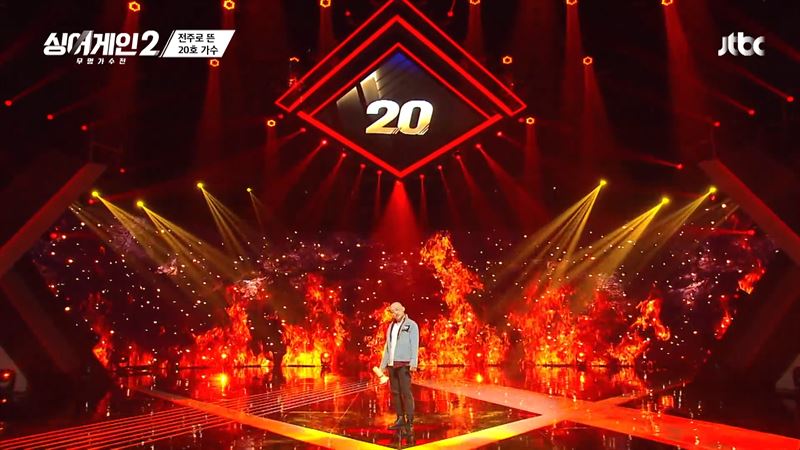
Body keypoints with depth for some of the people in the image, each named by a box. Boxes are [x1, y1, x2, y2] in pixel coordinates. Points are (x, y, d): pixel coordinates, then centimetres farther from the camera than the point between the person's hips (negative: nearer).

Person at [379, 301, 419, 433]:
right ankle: (400, 419, 15)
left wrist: (413, 363, -18)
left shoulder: (411, 325, -1)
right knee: (395, 392, 7)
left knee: (405, 391, -9)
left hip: (404, 364, -6)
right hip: (392, 364, 6)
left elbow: (414, 345, -8)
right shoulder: (391, 326, 17)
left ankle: (409, 421, -5)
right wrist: (383, 364, 16)